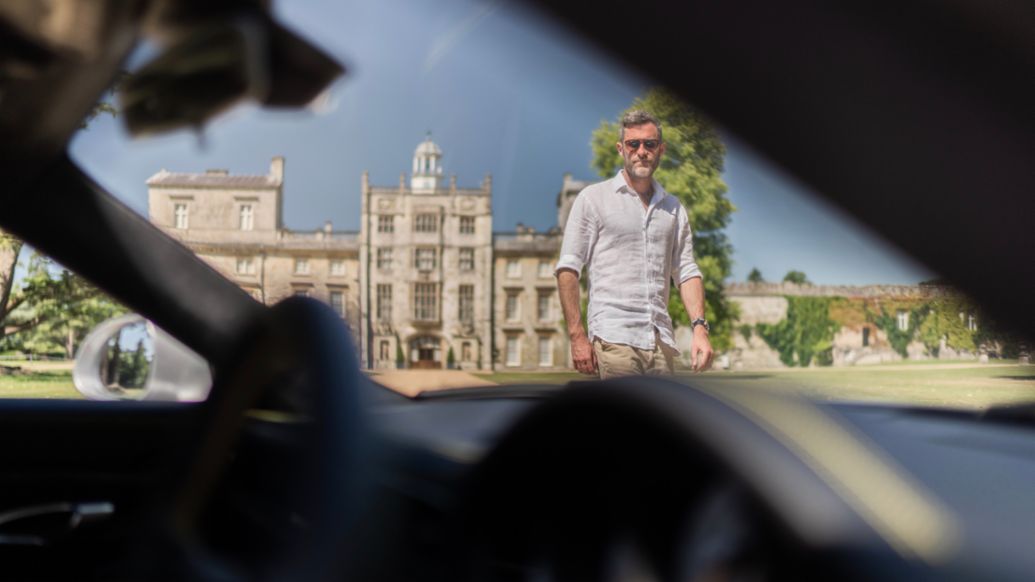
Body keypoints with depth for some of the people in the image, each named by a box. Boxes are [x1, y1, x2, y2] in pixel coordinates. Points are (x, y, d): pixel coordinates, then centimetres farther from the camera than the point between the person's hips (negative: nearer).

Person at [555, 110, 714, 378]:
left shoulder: (673, 207, 17)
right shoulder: (593, 198, 4)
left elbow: (687, 271, 14)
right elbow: (568, 269, -1)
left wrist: (699, 327, -1)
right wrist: (577, 335, -9)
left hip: (661, 342, 5)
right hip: (614, 339, -5)